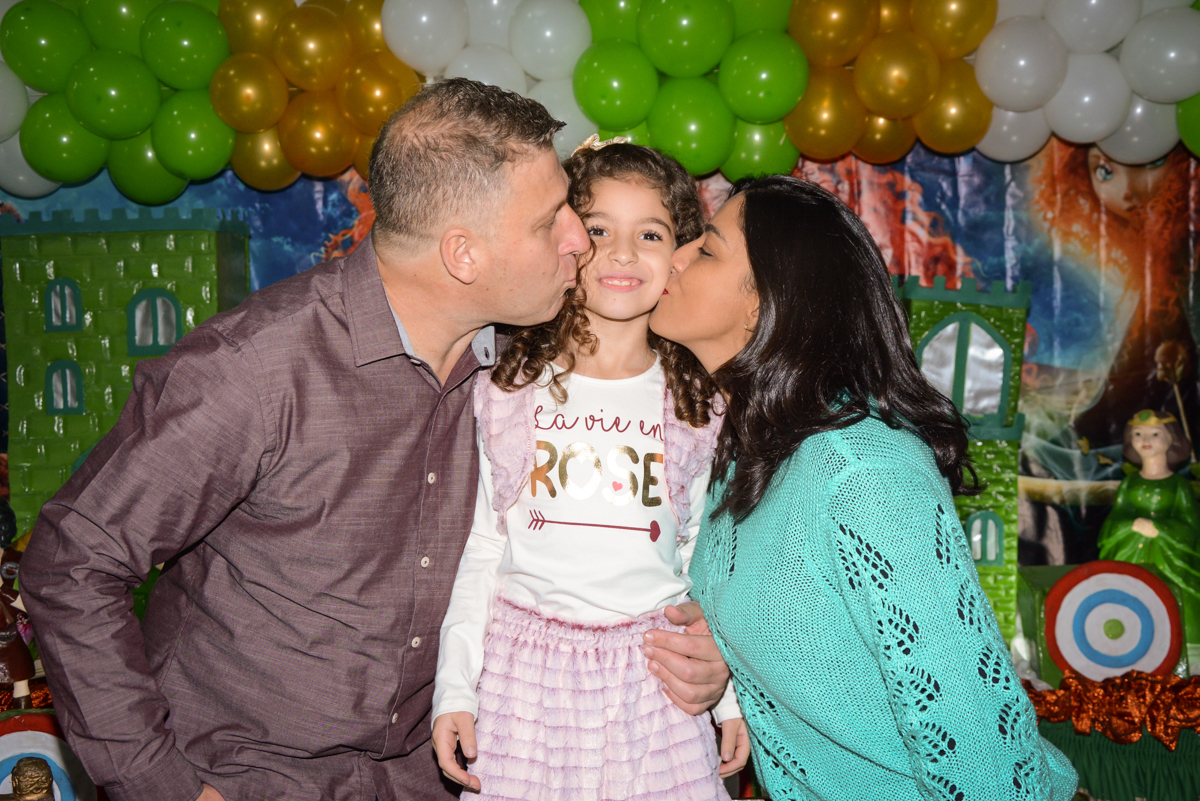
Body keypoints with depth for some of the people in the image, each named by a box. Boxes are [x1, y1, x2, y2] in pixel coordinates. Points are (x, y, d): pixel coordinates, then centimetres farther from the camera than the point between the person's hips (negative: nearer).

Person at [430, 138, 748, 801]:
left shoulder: (698, 406, 2)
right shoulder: (506, 392, -1)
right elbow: (477, 550, 3)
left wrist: (734, 694, 9)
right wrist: (454, 687, -1)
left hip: (655, 672, 1)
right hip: (525, 669, 0)